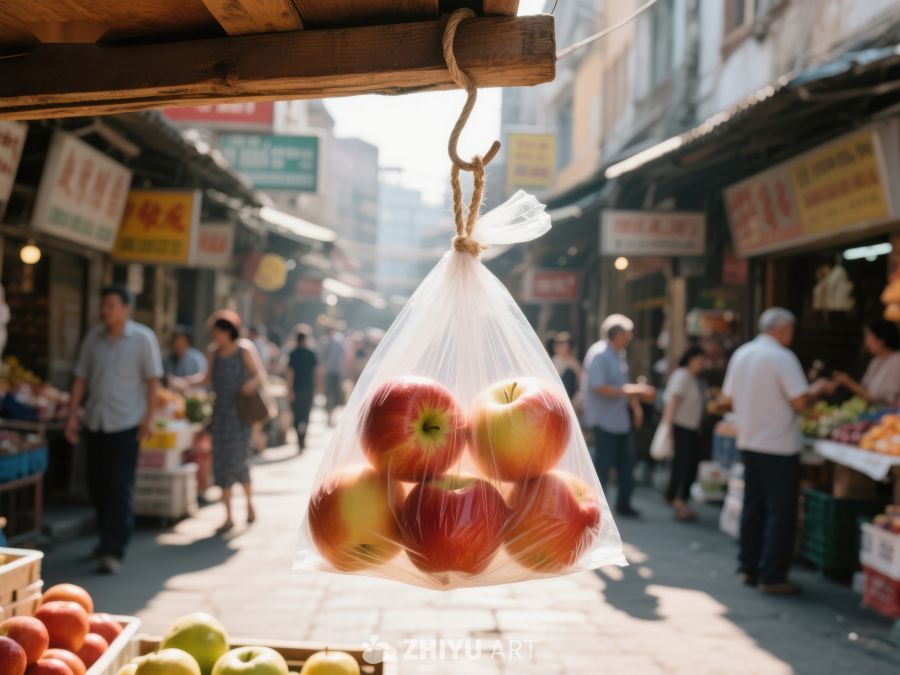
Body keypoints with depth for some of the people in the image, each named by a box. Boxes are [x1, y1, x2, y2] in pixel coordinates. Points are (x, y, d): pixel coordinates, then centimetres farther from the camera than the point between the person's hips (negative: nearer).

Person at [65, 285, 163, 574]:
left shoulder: (143, 338, -5)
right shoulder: (93, 337, 6)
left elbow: (152, 380, -5)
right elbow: (80, 378, 9)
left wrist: (148, 418, -11)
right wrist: (72, 415, 4)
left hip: (126, 424, -5)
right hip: (94, 422, 5)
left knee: (120, 488, -6)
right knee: (97, 485, 11)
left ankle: (113, 552, -3)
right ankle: (108, 536, 30)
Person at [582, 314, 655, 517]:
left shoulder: (619, 354, 10)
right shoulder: (599, 354, -18)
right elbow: (599, 388, -24)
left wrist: (635, 405, 7)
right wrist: (631, 390, -25)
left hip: (622, 419, 9)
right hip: (605, 421, -9)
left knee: (626, 463, 13)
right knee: (603, 465, -2)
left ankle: (623, 504, 23)